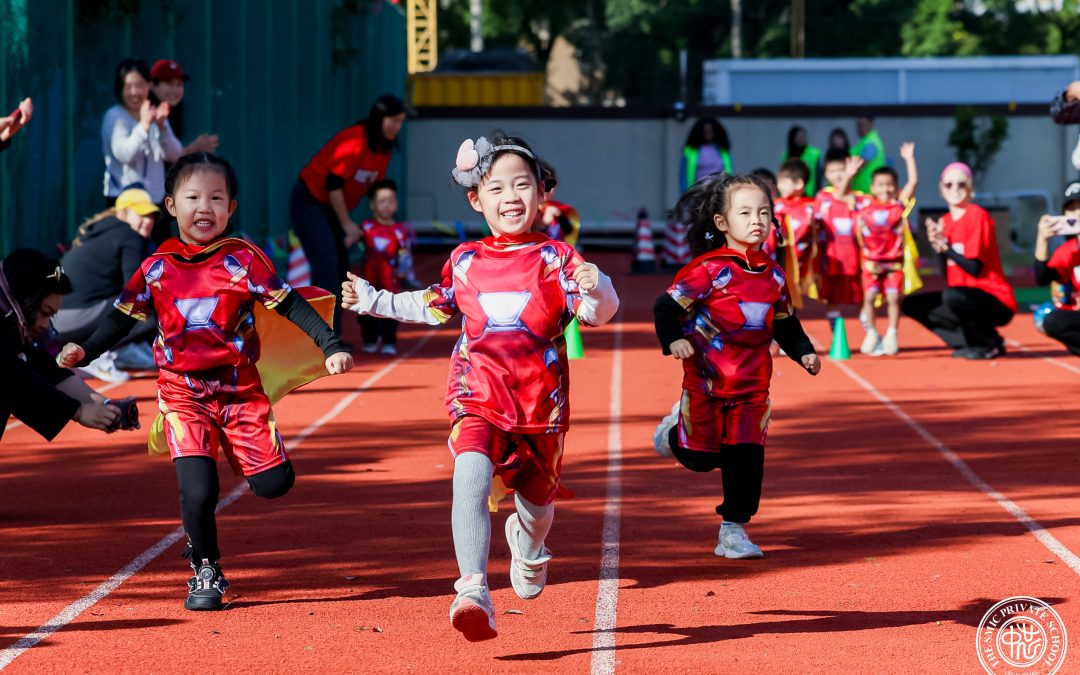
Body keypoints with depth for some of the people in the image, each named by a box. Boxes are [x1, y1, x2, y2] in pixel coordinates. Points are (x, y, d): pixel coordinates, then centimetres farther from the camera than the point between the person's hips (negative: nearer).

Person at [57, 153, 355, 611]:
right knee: (198, 490, -14)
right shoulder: (157, 269, 0)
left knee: (274, 483, -4)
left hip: (240, 390, 1)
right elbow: (122, 318, 7)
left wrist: (330, 347, -15)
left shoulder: (243, 260, -5)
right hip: (183, 394, -1)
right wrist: (83, 351, -8)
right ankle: (205, 573, 7)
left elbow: (289, 305, -6)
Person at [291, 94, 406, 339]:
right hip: (310, 201, -9)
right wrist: (347, 225, -18)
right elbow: (333, 183, -25)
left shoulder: (384, 148, 2)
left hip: (332, 207, 9)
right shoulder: (354, 141, -25)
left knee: (340, 266, 5)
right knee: (327, 263, -17)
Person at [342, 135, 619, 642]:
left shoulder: (556, 258, -1)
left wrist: (595, 291, -34)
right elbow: (433, 307, 28)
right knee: (471, 475, -27)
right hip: (478, 395, 0)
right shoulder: (465, 261, 8)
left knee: (537, 497, 17)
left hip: (541, 405, 0)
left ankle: (527, 545, 56)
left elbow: (598, 313, -12)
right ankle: (473, 592, -36)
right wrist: (373, 301, 27)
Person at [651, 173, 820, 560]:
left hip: (752, 384, 4)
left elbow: (785, 322, 19)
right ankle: (676, 431, 40)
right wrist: (673, 340, -29)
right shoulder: (708, 269, -13)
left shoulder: (773, 274, 5)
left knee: (746, 458, -2)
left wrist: (804, 353, 5)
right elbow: (667, 306, -13)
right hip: (706, 381, -4)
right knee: (701, 457, 6)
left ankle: (734, 529, 8)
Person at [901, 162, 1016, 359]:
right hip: (966, 296, 8)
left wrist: (945, 246, -17)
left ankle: (990, 343, -10)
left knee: (952, 296, -36)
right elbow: (948, 277, 6)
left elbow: (975, 268, -18)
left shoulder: (978, 216, -12)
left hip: (997, 302, -8)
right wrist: (938, 248, -9)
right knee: (911, 304, 3)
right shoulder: (944, 222, 9)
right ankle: (968, 343, -1)